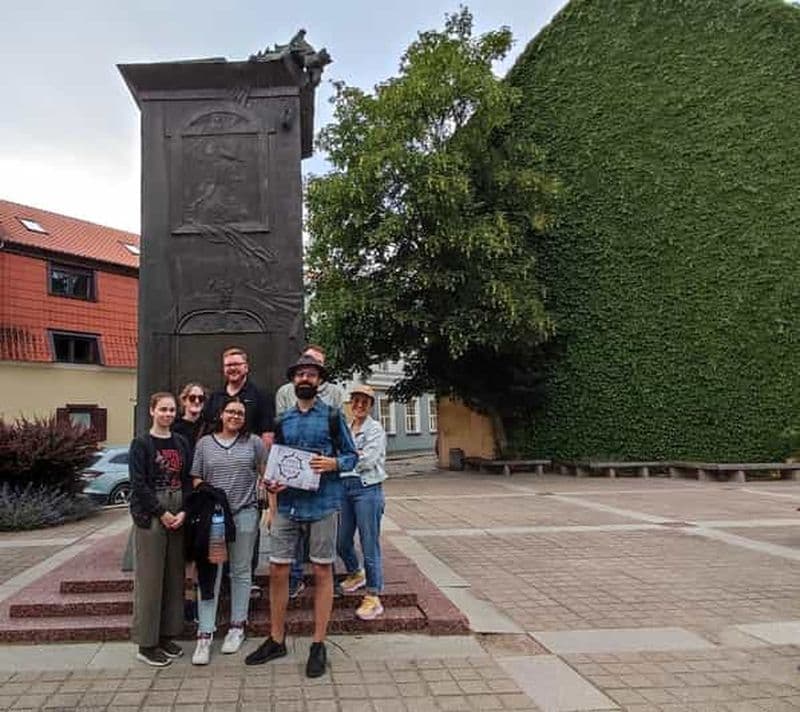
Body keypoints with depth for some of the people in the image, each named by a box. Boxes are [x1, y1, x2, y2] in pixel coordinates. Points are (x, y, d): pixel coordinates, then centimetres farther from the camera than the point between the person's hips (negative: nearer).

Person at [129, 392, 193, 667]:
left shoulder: (181, 443, 9)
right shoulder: (141, 443, -3)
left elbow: (188, 481, 8)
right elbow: (138, 484, -9)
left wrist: (183, 513, -5)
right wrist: (162, 513, -12)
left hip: (178, 517, 5)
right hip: (150, 516, -5)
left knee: (175, 577, 9)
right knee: (149, 578, -1)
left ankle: (166, 636, 22)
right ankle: (146, 644, 10)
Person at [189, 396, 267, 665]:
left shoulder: (254, 442, 4)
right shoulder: (204, 443, 7)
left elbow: (267, 475, 6)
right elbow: (197, 478, 7)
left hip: (245, 514, 0)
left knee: (241, 571, 10)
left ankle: (237, 626, 23)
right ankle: (205, 635, 6)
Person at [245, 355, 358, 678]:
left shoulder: (332, 417, 1)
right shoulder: (282, 421, 12)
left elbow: (351, 455, 3)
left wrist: (334, 463, -17)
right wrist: (272, 482, -2)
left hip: (322, 503, -3)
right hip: (287, 503, 3)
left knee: (322, 571, 4)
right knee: (277, 570, 6)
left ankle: (318, 645, 17)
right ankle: (276, 639, 24)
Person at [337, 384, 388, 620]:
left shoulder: (375, 429, -3)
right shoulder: (345, 429, 15)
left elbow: (367, 461, -13)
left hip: (367, 488, -6)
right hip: (344, 487, 6)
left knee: (369, 545, -4)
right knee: (342, 541, 15)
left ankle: (373, 598, 3)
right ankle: (356, 574, 42)